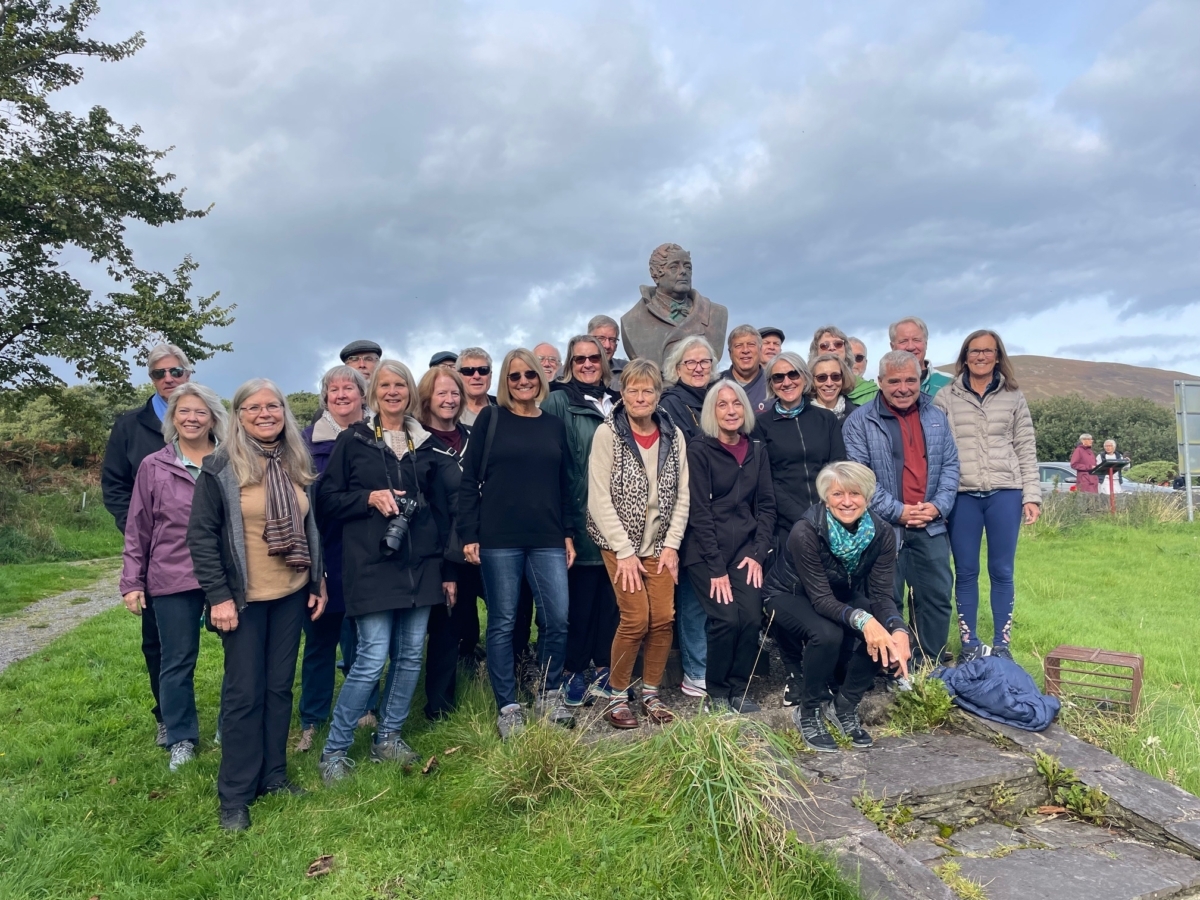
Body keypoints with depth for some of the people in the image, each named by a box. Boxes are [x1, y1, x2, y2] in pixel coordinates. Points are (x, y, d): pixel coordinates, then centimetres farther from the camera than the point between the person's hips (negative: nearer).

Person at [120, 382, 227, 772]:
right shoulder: (153, 467, 3)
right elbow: (138, 530, 6)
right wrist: (132, 582, 4)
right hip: (173, 578, 0)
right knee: (178, 661, 10)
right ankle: (182, 739, 26)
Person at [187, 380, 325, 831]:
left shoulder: (297, 466, 7)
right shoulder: (220, 469, -8)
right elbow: (201, 535, -10)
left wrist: (319, 582, 10)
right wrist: (218, 595, -14)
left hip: (292, 594, 5)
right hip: (244, 598, -5)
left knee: (280, 686, 12)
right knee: (244, 693, 2)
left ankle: (274, 774, 26)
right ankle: (235, 795, 15)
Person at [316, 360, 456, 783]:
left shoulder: (424, 444, 12)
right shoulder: (352, 441, 3)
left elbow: (441, 510, 14)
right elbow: (327, 498, 2)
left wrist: (448, 570, 11)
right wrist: (369, 498, -15)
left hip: (420, 564, 4)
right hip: (371, 563, -4)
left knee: (411, 655, 7)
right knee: (372, 658, -7)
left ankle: (388, 738, 24)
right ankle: (334, 749, 10)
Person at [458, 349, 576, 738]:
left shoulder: (554, 425, 12)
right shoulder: (490, 419, 2)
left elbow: (564, 484, 15)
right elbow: (469, 479, -1)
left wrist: (568, 533, 10)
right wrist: (469, 534, -7)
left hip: (548, 539, 3)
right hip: (499, 539, -3)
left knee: (557, 619, 0)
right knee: (502, 622, 3)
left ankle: (550, 695, 21)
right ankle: (507, 707, 16)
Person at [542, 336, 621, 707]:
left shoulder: (616, 403, 15)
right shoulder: (557, 403, -1)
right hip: (580, 519, -5)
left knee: (610, 596, 9)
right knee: (580, 597, 0)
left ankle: (603, 666, 23)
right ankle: (573, 670, 16)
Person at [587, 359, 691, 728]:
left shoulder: (673, 435, 2)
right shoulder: (608, 433, -9)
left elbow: (682, 494, 5)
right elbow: (599, 497, -12)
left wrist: (672, 545, -2)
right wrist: (625, 551, -13)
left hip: (661, 543, 4)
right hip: (619, 543, -3)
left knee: (663, 618, -2)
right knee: (636, 618, -10)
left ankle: (651, 692, 19)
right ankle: (616, 694, 11)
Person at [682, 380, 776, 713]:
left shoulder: (757, 451, 10)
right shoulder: (699, 451, -6)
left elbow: (766, 505, 10)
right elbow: (699, 511, -9)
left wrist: (759, 553, -2)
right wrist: (716, 567, -12)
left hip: (746, 548, 4)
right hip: (706, 551, -4)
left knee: (752, 618, -10)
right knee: (727, 619, -13)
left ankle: (739, 689, 11)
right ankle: (717, 691, 9)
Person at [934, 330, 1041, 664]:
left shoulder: (1013, 397, 9)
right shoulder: (945, 398, 5)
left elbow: (1026, 450, 8)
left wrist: (1031, 495, 1)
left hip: (1004, 494, 1)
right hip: (961, 496, -1)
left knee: (1002, 571, 6)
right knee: (966, 572, 6)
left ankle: (1001, 646, 16)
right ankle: (969, 645, 16)